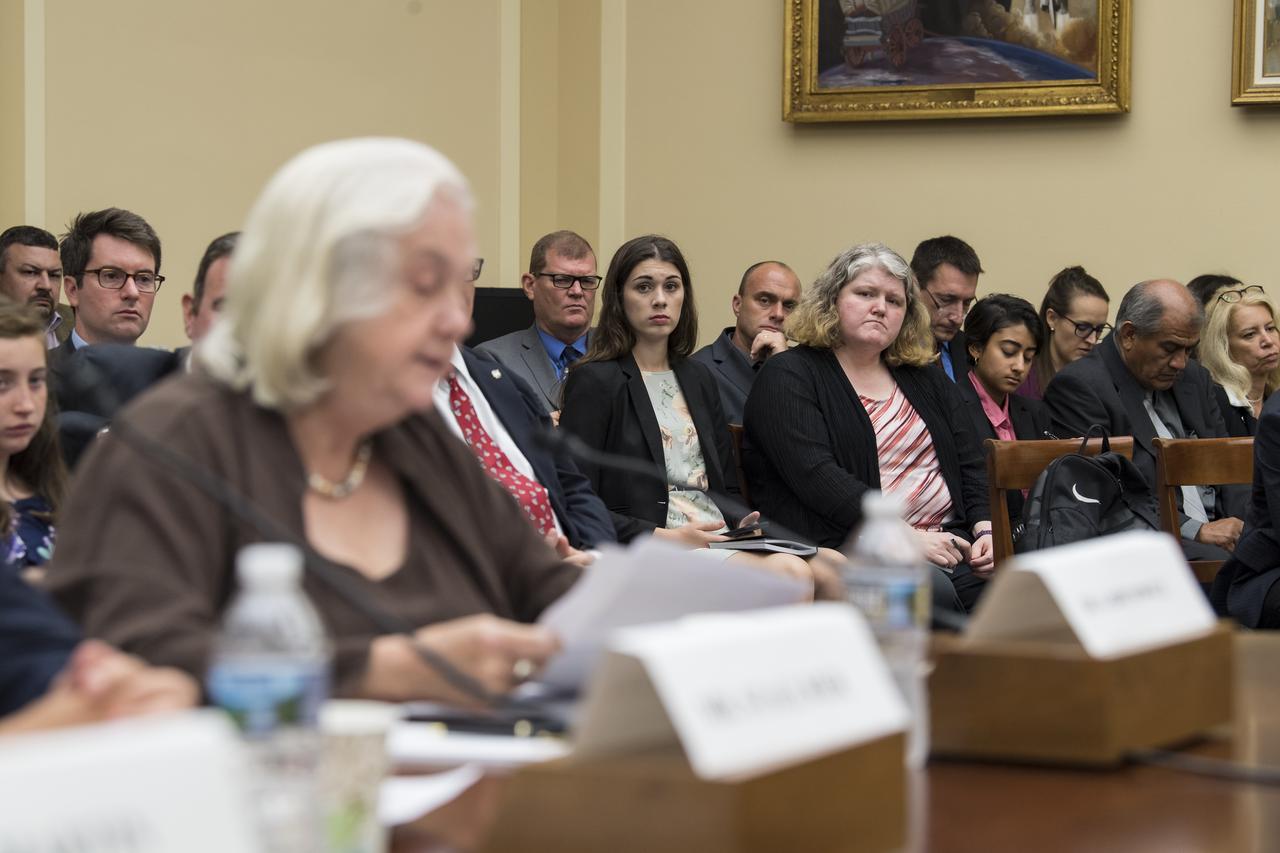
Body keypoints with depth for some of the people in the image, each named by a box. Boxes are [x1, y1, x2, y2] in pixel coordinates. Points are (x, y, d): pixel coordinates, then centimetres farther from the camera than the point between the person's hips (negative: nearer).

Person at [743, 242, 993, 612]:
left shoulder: (925, 379, 23)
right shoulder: (788, 377, 3)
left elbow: (969, 464, 20)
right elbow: (816, 476, -11)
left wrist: (985, 527, -2)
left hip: (952, 539, 6)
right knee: (934, 592, -36)